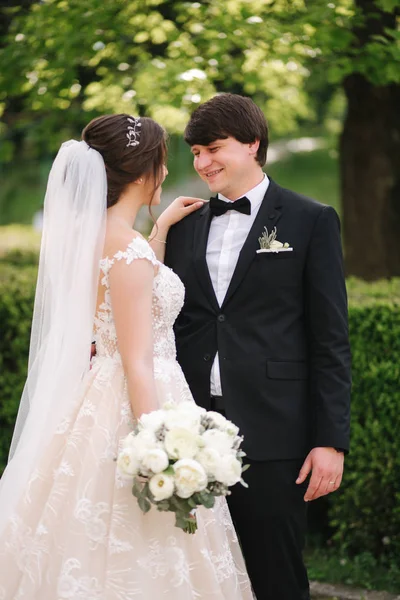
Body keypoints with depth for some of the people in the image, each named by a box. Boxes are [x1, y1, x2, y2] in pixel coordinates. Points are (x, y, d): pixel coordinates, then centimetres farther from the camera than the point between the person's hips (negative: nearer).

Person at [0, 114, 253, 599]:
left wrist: (160, 227, 27)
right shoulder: (128, 250, -20)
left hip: (99, 405, 10)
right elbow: (137, 364, -22)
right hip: (134, 408, -10)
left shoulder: (88, 235, 7)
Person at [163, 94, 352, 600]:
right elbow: (170, 326, 15)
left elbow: (330, 341, -2)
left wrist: (330, 441, -8)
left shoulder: (311, 221, 1)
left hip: (271, 438, -4)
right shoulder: (184, 228, 14)